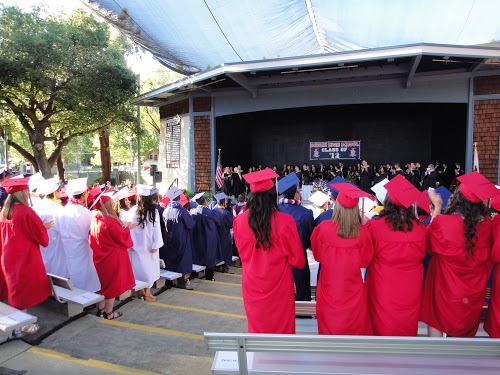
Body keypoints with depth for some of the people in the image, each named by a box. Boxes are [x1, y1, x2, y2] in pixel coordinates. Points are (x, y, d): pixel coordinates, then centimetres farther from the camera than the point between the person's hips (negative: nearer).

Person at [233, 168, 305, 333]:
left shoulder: (240, 222, -14)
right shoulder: (285, 221, -21)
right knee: (281, 327, 17)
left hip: (252, 286, 2)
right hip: (279, 287, -2)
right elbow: (298, 260, -8)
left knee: (256, 327, 20)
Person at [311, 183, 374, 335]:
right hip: (353, 287, 0)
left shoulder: (323, 228, -18)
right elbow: (366, 260, -4)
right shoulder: (362, 232, -20)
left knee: (329, 322, 18)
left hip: (329, 285, 1)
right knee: (354, 322, 18)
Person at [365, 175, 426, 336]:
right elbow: (422, 254, 10)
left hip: (382, 289, -2)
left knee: (382, 327, 14)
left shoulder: (374, 225, -18)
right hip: (410, 291, 3)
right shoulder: (419, 227, -9)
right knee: (407, 328, 20)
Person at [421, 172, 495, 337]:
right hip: (475, 287, 4)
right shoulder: (487, 223, -15)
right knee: (465, 325, 23)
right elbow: (488, 255, 4)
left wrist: (436, 208, -6)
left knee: (436, 321, 16)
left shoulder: (442, 222, -28)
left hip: (446, 284, -4)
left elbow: (429, 242, -6)